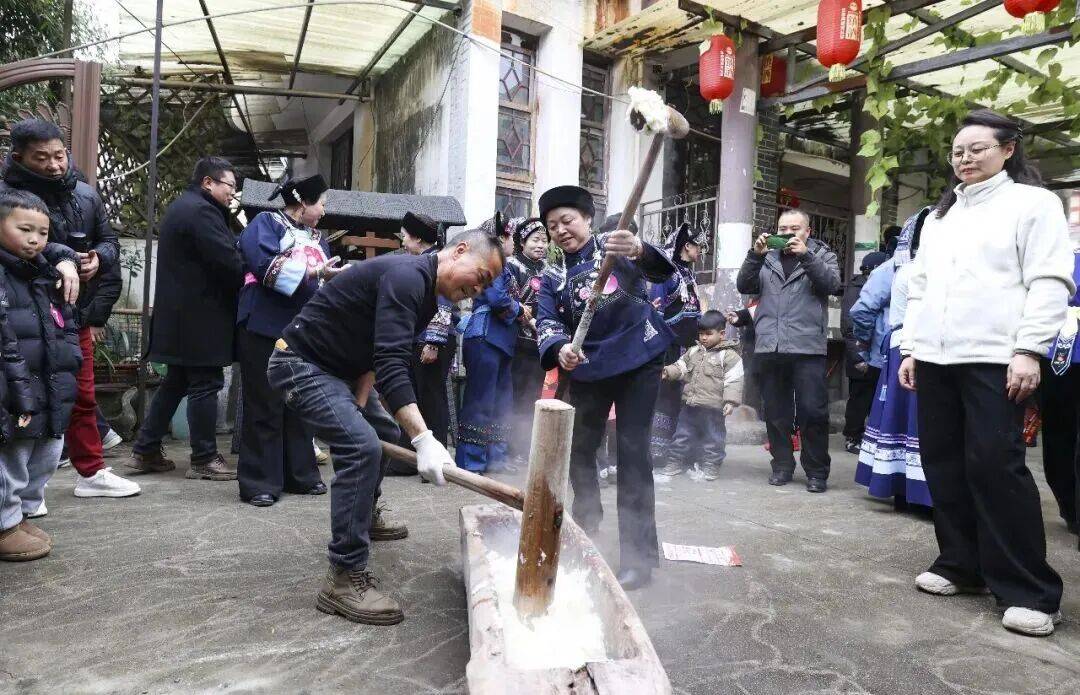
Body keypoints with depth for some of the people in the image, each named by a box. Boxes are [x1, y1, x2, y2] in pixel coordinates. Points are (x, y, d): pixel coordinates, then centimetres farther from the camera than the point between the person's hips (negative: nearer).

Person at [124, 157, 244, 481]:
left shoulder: (182, 207, 20)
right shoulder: (201, 211, -14)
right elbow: (228, 262, -21)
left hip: (180, 312, 11)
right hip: (199, 315, -11)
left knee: (176, 381, 15)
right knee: (205, 384, -4)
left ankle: (145, 451, 20)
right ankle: (204, 460, 3)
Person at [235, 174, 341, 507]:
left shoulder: (317, 237, 19)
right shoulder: (265, 223, -2)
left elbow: (327, 277, 13)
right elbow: (267, 266, -19)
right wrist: (314, 272, -24)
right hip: (266, 330, -7)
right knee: (265, 406, -3)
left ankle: (300, 474, 21)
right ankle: (259, 482, 4)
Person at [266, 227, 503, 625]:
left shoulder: (426, 293, 7)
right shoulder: (407, 277, -26)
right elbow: (391, 366, -36)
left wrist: (359, 405, -3)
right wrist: (424, 439, -43)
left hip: (339, 368, 11)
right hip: (301, 364, -11)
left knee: (386, 435, 21)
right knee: (362, 447, -24)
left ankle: (362, 515, 46)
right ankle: (345, 580, -19)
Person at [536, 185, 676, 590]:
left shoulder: (615, 246, -5)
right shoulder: (553, 277, 5)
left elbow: (660, 270, -23)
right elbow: (547, 323, -7)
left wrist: (639, 251, -48)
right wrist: (560, 349, -30)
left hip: (638, 361, -4)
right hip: (588, 369, 4)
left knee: (633, 449, -7)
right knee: (578, 447, 12)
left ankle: (638, 556, -2)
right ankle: (585, 519, 40)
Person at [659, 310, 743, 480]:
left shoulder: (729, 355, -7)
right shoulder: (694, 351, 12)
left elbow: (733, 381, -11)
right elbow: (681, 367, 17)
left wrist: (730, 401, -19)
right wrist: (669, 371, -2)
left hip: (713, 407, -5)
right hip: (690, 404, 5)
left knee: (713, 437, 6)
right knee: (683, 434, 12)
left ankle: (711, 466, 19)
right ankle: (676, 462, 22)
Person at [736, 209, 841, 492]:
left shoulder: (822, 255, 12)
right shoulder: (767, 258, 18)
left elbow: (832, 283, -6)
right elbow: (744, 286, 6)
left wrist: (805, 255, -16)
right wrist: (755, 255, -7)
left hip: (807, 348, -3)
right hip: (768, 348, 3)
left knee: (812, 411, -5)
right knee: (775, 412, 8)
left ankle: (817, 471, 6)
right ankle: (782, 465, 19)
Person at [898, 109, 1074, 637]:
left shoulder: (1033, 202, 5)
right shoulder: (939, 215, 22)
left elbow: (1050, 282, -5)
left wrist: (1029, 350, -14)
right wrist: (910, 348, 11)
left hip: (996, 358, -6)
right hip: (935, 359, 6)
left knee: (996, 465, -9)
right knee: (943, 463, 6)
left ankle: (1029, 590, 1)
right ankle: (960, 564, 19)